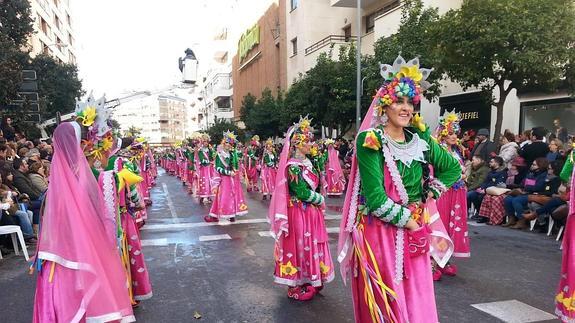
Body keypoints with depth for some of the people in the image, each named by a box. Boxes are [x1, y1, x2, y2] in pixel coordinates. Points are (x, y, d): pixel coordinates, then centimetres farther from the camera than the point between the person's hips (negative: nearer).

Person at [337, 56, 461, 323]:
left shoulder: (420, 139, 6)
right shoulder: (370, 141, -12)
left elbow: (453, 169, 20)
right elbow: (375, 198, -18)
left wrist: (429, 195, 8)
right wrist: (408, 221, -10)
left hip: (414, 237, 6)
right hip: (379, 235, -5)